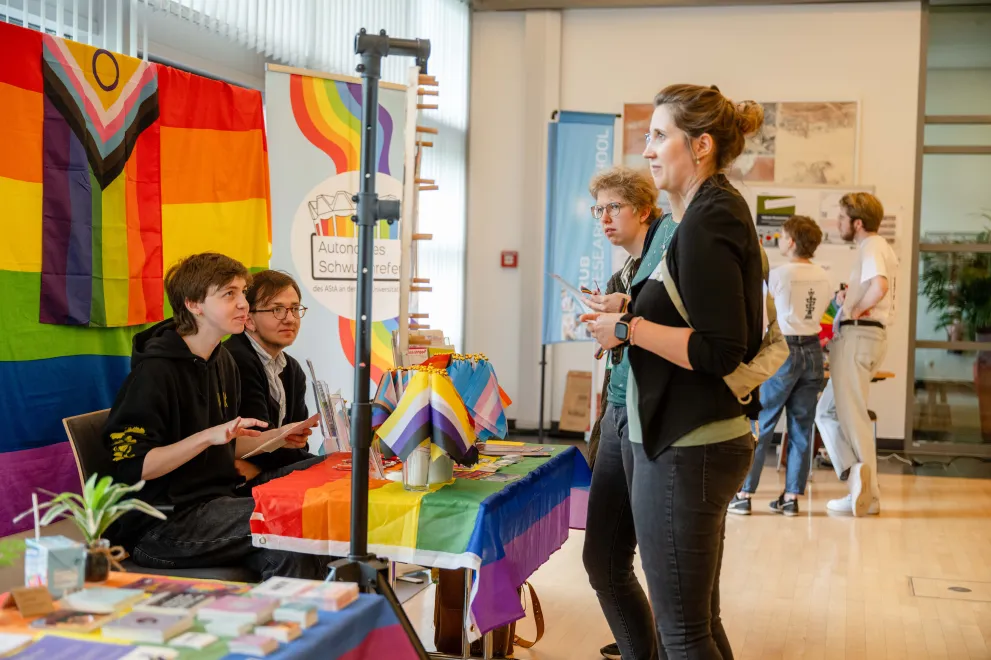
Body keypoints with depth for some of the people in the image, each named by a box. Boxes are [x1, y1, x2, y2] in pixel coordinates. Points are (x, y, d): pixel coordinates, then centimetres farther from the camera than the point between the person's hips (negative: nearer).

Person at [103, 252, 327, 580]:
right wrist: (208, 436, -25)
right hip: (160, 525, -7)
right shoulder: (155, 370, -12)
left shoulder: (222, 362, 14)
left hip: (216, 501, 8)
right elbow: (131, 465, -18)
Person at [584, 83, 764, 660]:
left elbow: (719, 352, -23)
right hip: (701, 439, 10)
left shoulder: (707, 221, -16)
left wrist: (629, 329, -15)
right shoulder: (719, 211, 14)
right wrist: (634, 317, 12)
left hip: (685, 452, -10)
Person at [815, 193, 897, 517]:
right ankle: (860, 485, 8)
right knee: (827, 411, 11)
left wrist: (856, 309, -15)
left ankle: (866, 498, -3)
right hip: (855, 338, 10)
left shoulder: (871, 247, -12)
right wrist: (850, 298, 10)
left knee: (852, 415, -5)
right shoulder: (877, 247, 20)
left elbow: (880, 286, -31)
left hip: (858, 335, -10)